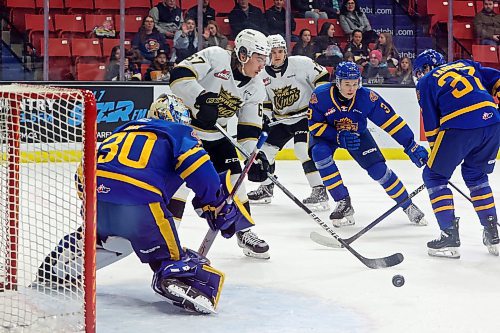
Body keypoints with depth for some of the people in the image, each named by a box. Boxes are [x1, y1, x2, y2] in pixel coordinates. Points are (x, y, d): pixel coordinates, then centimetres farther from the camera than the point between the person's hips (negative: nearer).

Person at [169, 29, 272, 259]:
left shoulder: (256, 88, 1)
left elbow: (249, 128, 3)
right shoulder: (215, 57, -19)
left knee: (233, 178, 5)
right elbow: (179, 75, -28)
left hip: (213, 134, 7)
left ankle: (244, 233, 19)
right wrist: (201, 98, -39)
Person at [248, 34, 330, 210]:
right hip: (281, 119, 6)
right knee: (266, 148, 6)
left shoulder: (301, 63, -16)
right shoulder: (263, 74, -2)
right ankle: (266, 188, 27)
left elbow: (322, 75, -9)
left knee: (303, 149, -24)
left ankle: (320, 191, -20)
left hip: (306, 114, -6)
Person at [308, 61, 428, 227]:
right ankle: (344, 204, -21)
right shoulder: (320, 96, -30)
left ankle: (407, 205, 11)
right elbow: (314, 125, -20)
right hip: (328, 134, -1)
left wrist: (412, 146, -27)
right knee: (319, 153, -31)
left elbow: (390, 120, -24)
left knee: (378, 169, -10)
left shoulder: (367, 97, -27)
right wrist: (339, 137, -33)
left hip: (358, 134, 1)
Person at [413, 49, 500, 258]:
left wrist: (436, 151, 21)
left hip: (459, 127, -5)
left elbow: (431, 123, 12)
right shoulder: (466, 65, 28)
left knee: (434, 176, 11)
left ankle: (449, 236, 3)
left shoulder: (425, 82, 16)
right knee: (476, 175, 26)